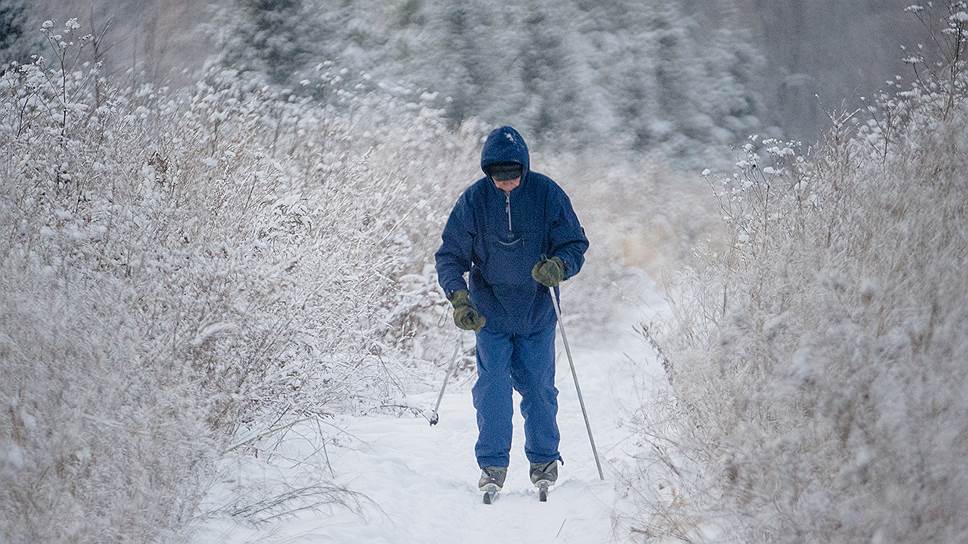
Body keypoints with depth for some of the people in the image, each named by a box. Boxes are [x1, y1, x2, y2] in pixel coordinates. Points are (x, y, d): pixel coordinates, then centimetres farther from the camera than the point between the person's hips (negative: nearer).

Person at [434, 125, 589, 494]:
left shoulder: (547, 194, -9)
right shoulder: (474, 200, -9)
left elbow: (575, 244, -4)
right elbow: (450, 255, -4)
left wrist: (559, 266, -27)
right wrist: (458, 296, -20)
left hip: (537, 311, 0)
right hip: (490, 312, 0)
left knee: (538, 386, 5)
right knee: (492, 387, -7)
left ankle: (544, 458, 21)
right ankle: (493, 464, 3)